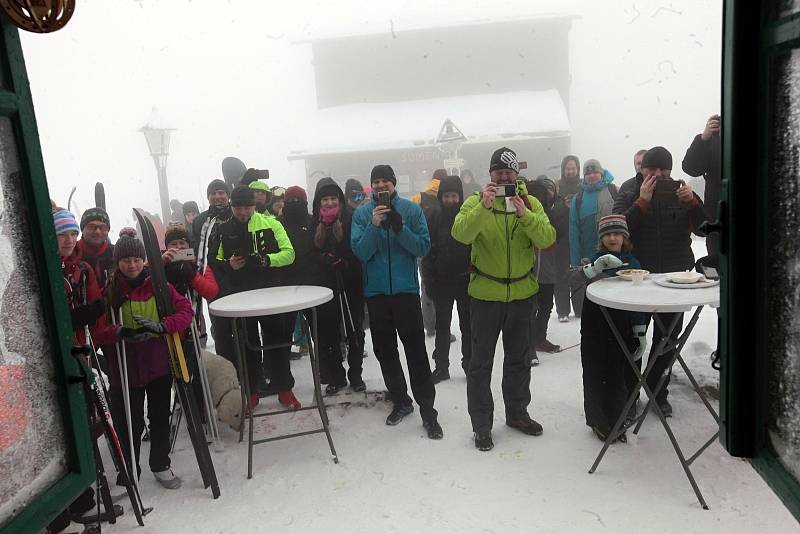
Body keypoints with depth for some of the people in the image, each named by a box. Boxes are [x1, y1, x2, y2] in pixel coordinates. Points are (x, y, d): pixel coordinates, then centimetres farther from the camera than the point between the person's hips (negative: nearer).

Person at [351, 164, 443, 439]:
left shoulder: (411, 209, -1)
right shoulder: (362, 214, 3)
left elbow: (423, 247, -8)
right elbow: (361, 251, -8)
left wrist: (399, 227, -20)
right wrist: (374, 225, -21)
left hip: (406, 289, -2)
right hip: (376, 292, 3)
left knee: (416, 349, -3)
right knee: (384, 350, 12)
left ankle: (427, 409, 5)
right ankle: (400, 401, 29)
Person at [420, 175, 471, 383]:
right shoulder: (433, 218, -1)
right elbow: (427, 251, -1)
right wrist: (428, 279, -6)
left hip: (466, 280, -1)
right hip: (441, 280, 1)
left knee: (468, 325, 9)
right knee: (442, 326, 10)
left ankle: (470, 365, 22)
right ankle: (441, 367, 21)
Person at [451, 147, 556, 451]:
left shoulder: (530, 202, 2)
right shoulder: (475, 202, -5)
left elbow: (547, 239, -13)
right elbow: (461, 234, -23)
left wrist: (525, 215, -27)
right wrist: (484, 207, -35)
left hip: (522, 293, 3)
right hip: (485, 294, -3)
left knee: (518, 359, 18)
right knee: (481, 362, 5)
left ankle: (517, 413, 35)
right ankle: (481, 424, 18)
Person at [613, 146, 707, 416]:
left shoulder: (679, 190, 5)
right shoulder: (629, 192, -2)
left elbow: (702, 228, -1)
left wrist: (692, 202, -16)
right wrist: (642, 201, -23)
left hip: (674, 274, 3)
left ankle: (658, 393, 25)